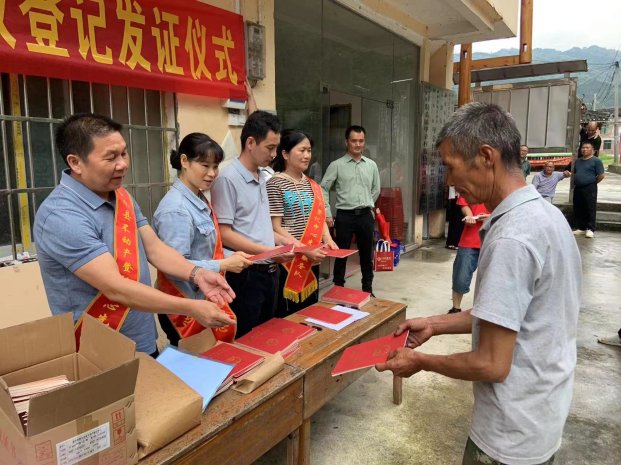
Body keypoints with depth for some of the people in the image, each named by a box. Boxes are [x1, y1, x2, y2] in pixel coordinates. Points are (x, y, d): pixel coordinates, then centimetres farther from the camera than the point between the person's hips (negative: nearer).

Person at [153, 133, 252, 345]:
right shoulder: (176, 208, -22)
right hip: (185, 308, -9)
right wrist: (225, 265, -22)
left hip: (207, 300, 9)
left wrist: (230, 257, -1)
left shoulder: (200, 201, 6)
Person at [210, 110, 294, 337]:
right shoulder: (227, 179, -16)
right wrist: (269, 251, -20)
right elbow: (224, 234, -18)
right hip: (246, 275, -8)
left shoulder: (262, 178, 10)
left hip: (270, 272, 8)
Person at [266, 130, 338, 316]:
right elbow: (276, 228, -13)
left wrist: (327, 239, -4)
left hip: (312, 262, 7)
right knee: (288, 315, 3)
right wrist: (305, 250, -20)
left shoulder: (313, 185, 11)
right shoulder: (276, 184, -9)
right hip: (288, 261, -6)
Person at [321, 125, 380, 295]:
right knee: (342, 255, 4)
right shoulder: (337, 165, -4)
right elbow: (323, 189, -4)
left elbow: (376, 189, 20)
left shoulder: (371, 165, 8)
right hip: (345, 216, -3)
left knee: (367, 255, 12)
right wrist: (327, 214, -8)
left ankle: (368, 289, 26)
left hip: (366, 216, 4)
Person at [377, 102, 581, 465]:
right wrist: (436, 325, 9)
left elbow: (492, 364, -25)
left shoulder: (512, 238, -29)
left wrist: (421, 361, -10)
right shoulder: (545, 214, 1)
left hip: (514, 435, -8)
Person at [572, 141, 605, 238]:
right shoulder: (577, 161, 15)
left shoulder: (596, 161, -5)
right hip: (577, 188, 7)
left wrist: (592, 183, -1)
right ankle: (581, 228, 19)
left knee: (590, 209, -4)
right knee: (578, 209, 9)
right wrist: (575, 183, 13)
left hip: (589, 189, -7)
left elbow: (601, 176, -8)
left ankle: (590, 229, 1)